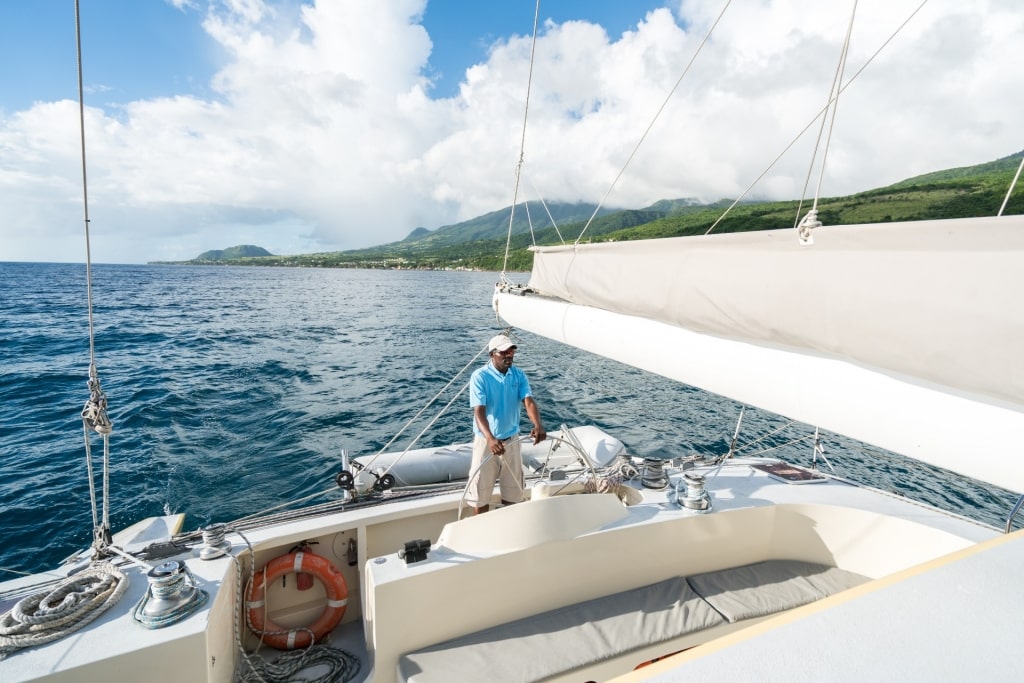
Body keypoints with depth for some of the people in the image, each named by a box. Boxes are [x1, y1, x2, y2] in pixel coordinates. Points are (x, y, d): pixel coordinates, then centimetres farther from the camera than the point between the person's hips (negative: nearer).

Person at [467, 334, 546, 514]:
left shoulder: (519, 375, -2)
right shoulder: (480, 376, -15)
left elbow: (529, 401, -15)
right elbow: (479, 411, -24)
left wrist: (538, 425, -35)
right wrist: (490, 439, -41)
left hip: (512, 439, 4)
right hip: (486, 441, -4)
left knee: (512, 490, 17)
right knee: (481, 492, 8)